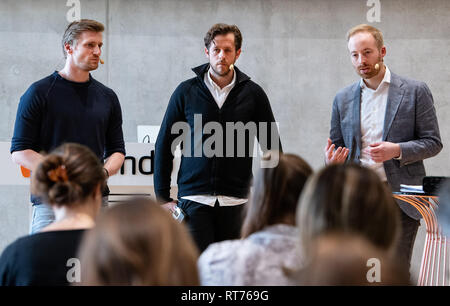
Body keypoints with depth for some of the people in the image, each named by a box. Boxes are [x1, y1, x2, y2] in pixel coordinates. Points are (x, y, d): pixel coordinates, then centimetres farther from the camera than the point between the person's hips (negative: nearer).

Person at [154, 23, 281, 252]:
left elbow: (272, 148, 11)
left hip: (236, 203, 1)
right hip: (193, 201, -1)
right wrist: (163, 197, 3)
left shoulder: (253, 94, 5)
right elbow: (163, 144, 8)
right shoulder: (186, 91, 4)